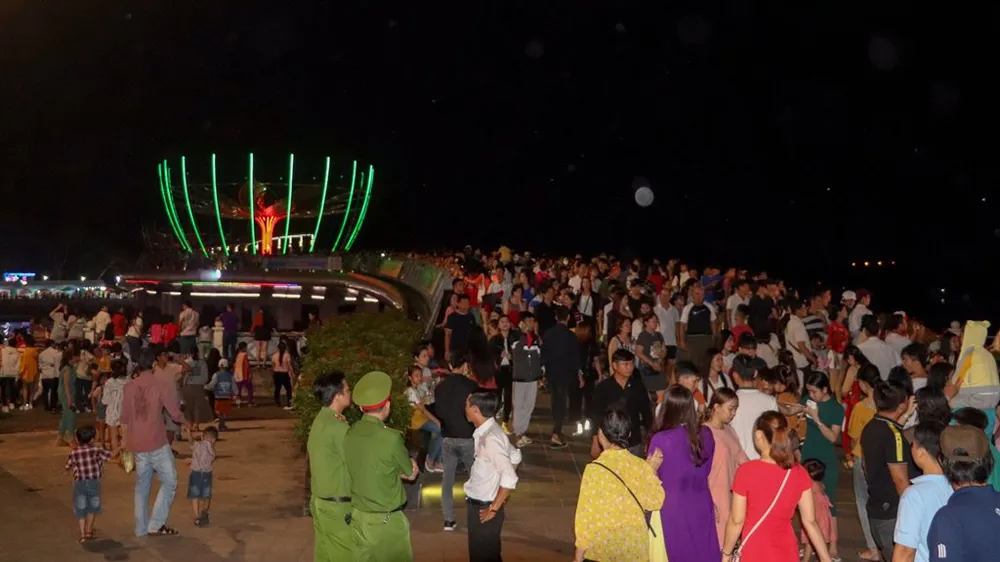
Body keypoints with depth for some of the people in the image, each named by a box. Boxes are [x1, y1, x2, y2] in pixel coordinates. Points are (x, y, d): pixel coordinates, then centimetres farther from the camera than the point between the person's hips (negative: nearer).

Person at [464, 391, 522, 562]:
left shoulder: (491, 438, -26)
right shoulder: (484, 432, 3)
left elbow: (510, 478, -30)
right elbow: (515, 456, 16)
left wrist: (494, 509, -22)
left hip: (484, 508, -9)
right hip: (478, 504, 9)